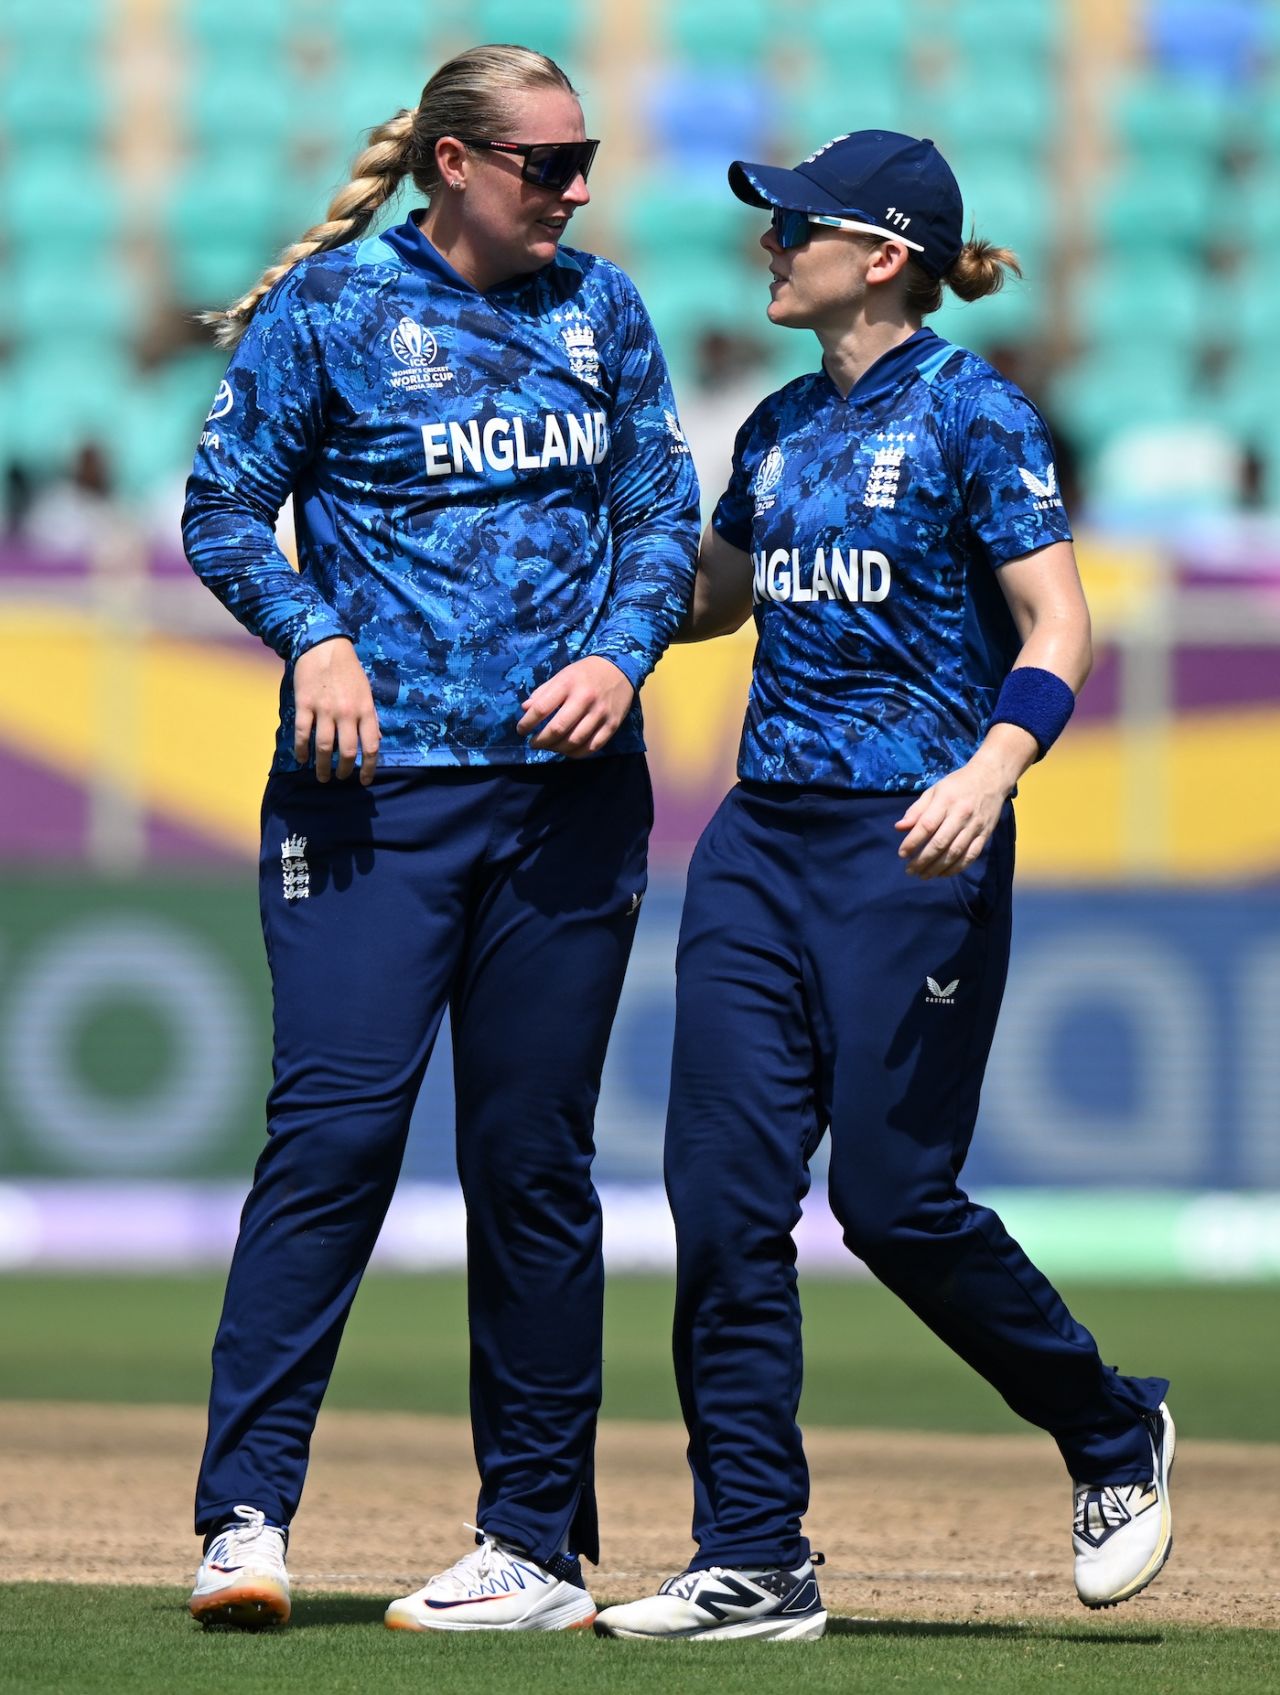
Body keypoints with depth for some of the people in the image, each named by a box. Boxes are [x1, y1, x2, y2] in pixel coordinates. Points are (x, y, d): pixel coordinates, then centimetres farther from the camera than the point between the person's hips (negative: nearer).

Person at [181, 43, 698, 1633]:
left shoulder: (601, 309, 12)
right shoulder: (329, 307, 1)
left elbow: (665, 513, 15)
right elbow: (223, 509, 2)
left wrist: (621, 654, -3)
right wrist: (317, 637, -14)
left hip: (567, 782, 3)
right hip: (374, 785, -3)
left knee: (535, 1160, 5)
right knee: (333, 1129, -13)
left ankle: (536, 1543, 10)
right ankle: (245, 1515, -12)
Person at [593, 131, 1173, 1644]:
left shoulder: (971, 415, -6)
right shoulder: (780, 430, 15)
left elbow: (1056, 633, -12)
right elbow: (709, 594, 31)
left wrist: (991, 769, -29)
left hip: (912, 841, -7)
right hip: (762, 836, 7)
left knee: (892, 1197, -6)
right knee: (723, 1192, -1)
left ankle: (1114, 1433, 18)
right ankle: (752, 1565, 2)